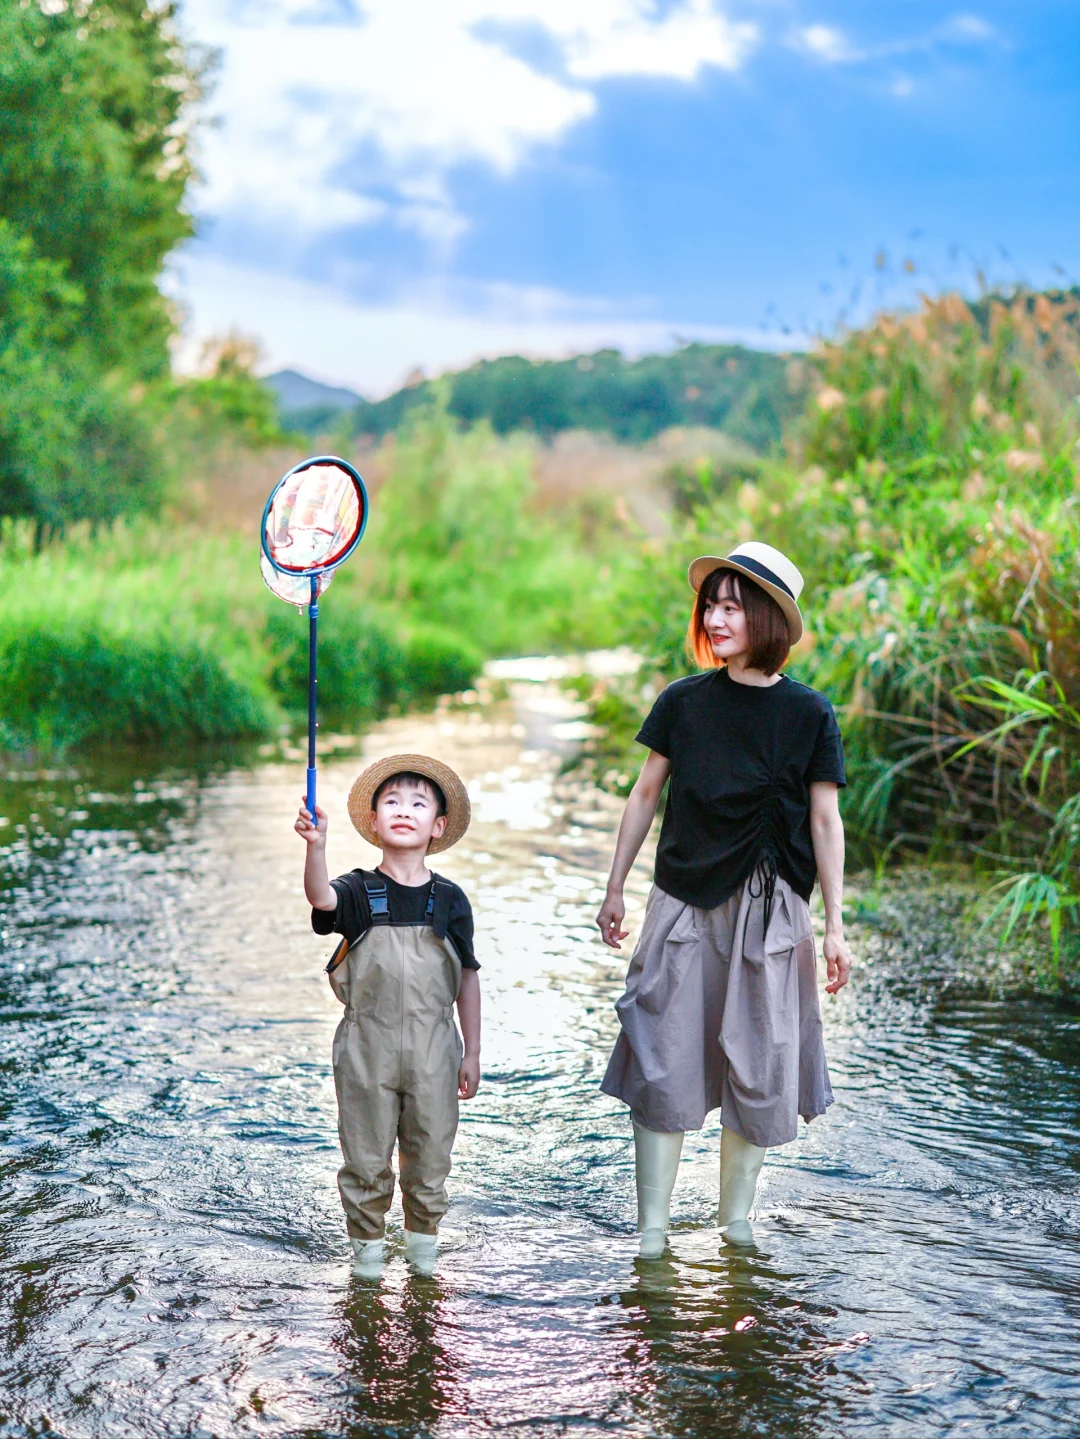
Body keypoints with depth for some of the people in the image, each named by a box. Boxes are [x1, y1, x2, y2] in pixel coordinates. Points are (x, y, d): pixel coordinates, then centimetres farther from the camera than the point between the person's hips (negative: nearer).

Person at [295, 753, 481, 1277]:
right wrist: (315, 845, -48)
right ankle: (367, 1244, 26)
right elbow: (320, 898, -28)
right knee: (366, 1156, 8)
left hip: (432, 1046, 1)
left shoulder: (449, 900, 1)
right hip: (367, 1045, -1)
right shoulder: (359, 892, -4)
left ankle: (423, 1243, 31)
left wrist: (471, 1053, 6)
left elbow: (467, 978, 6)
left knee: (430, 1155, 11)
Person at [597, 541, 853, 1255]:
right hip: (683, 904, 1)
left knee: (757, 1070, 4)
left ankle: (737, 1224, 20)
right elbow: (646, 796, 10)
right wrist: (616, 889, 12)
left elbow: (825, 821, 2)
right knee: (665, 1065, -1)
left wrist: (835, 926, 1)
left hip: (768, 909, -1)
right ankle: (651, 1233, 7)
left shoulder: (809, 713, -1)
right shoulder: (683, 702, 2)